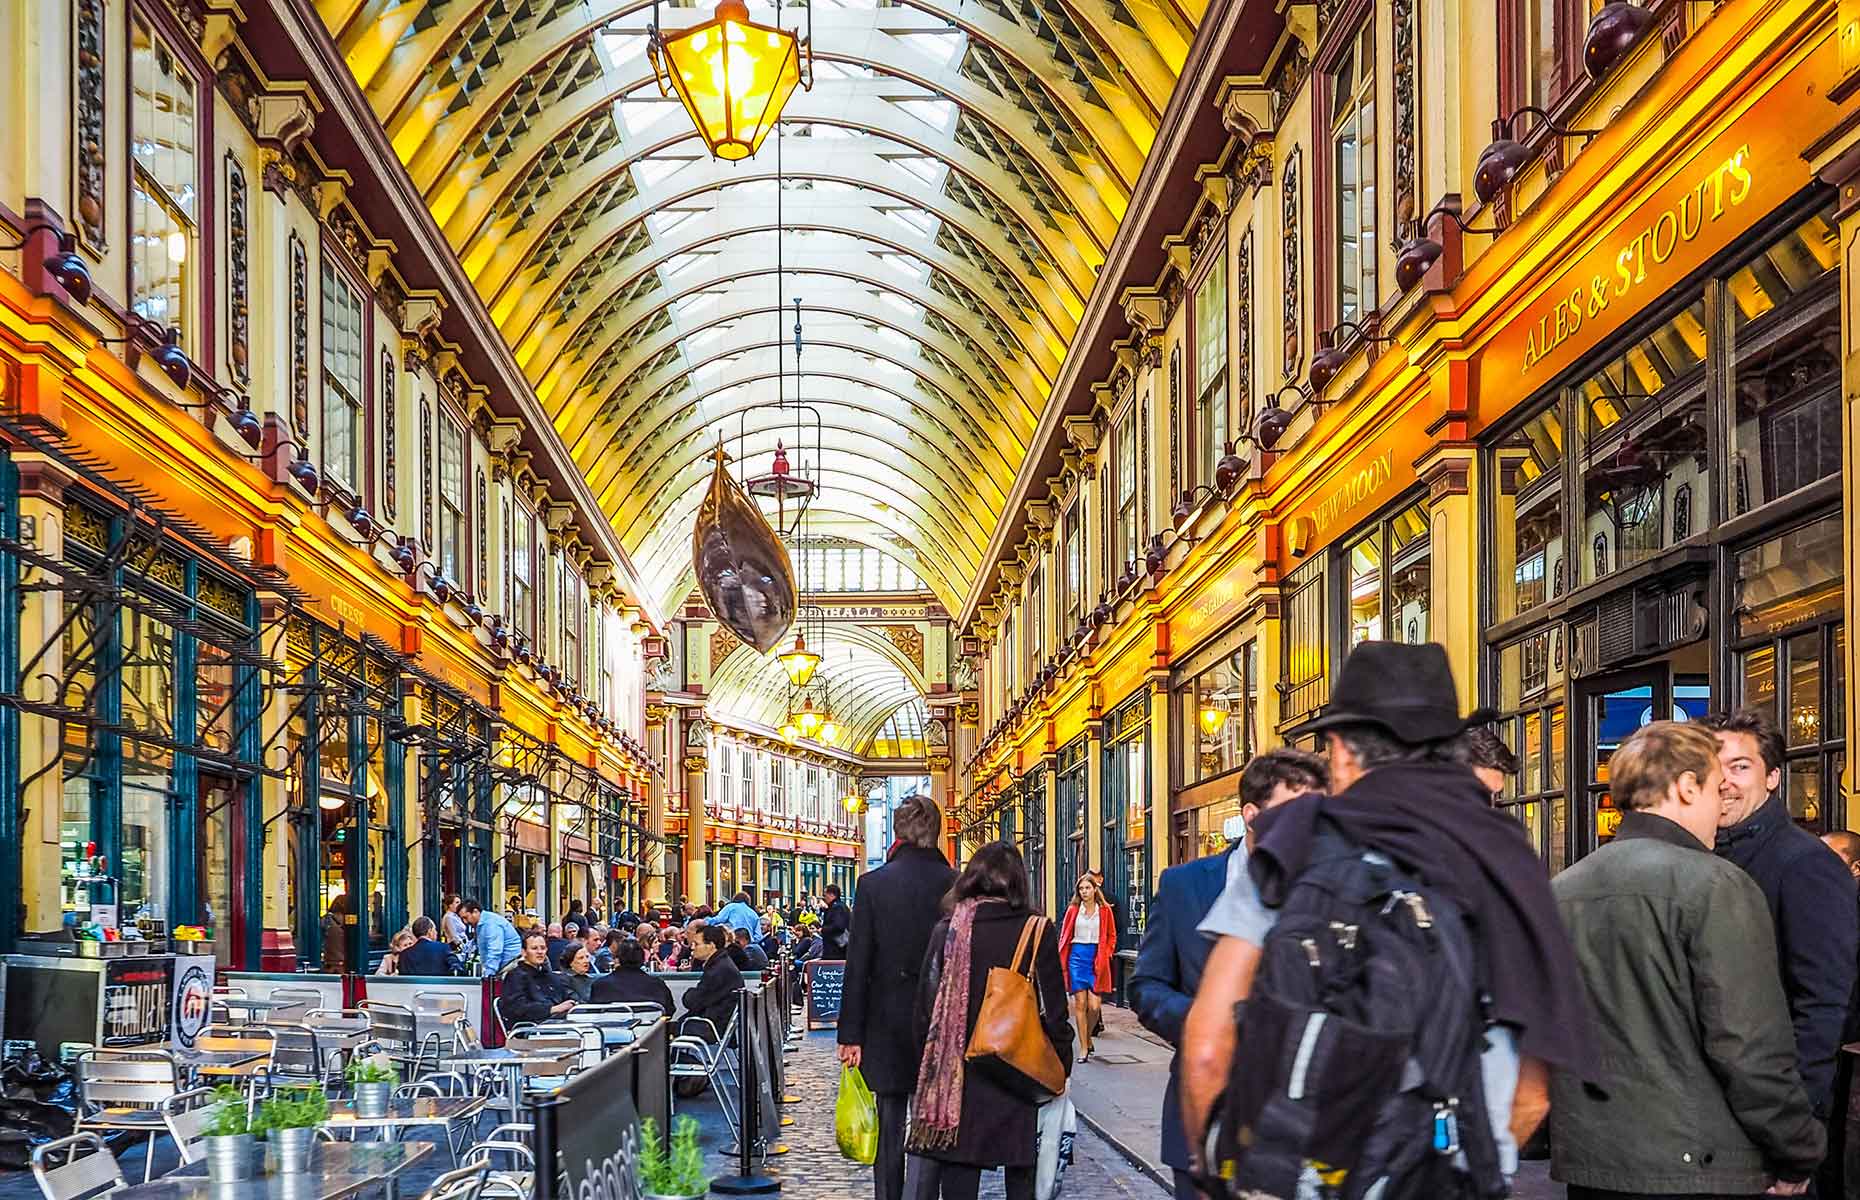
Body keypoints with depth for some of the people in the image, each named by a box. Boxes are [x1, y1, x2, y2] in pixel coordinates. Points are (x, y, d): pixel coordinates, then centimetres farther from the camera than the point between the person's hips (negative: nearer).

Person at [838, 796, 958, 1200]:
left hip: (889, 1022, -1)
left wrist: (851, 1034, -3)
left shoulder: (874, 884, -7)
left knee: (890, 1127, 6)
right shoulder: (957, 885, -4)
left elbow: (858, 965, -7)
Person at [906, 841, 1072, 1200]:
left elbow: (926, 1006, 0)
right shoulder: (1038, 931, -5)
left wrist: (930, 1059, 12)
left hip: (958, 1075, 0)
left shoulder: (948, 928, -4)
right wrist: (1062, 1065, 9)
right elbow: (1054, 1009, -3)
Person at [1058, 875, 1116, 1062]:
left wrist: (1106, 954, 1)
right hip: (1077, 956, 0)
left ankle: (1088, 1037, 21)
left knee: (1094, 1006, -8)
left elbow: (1112, 936, 13)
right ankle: (1084, 1048, 4)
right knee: (1080, 1004, -2)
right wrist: (1062, 961, 3)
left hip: (1097, 959, 0)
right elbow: (1065, 936, 9)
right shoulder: (1073, 909, 4)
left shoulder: (1105, 910, 4)